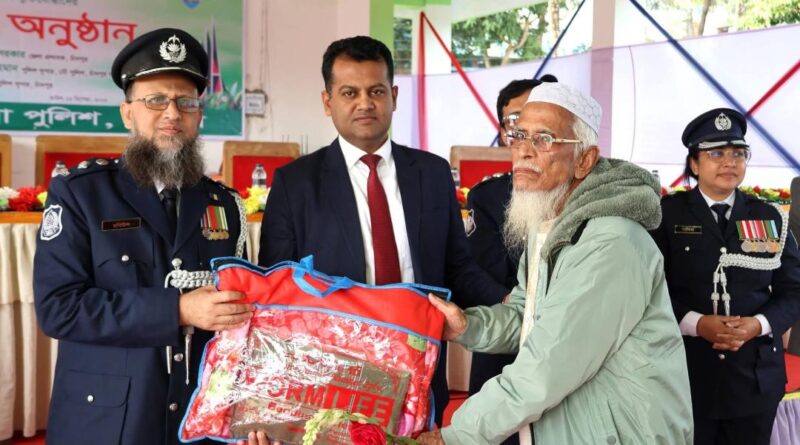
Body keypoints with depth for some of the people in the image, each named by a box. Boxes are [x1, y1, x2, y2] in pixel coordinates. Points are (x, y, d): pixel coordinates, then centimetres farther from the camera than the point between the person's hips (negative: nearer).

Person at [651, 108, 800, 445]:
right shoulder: (667, 214, -1)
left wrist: (759, 324, -11)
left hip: (755, 376, 3)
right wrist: (695, 323, -19)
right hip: (686, 374, -3)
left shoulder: (769, 218, 8)